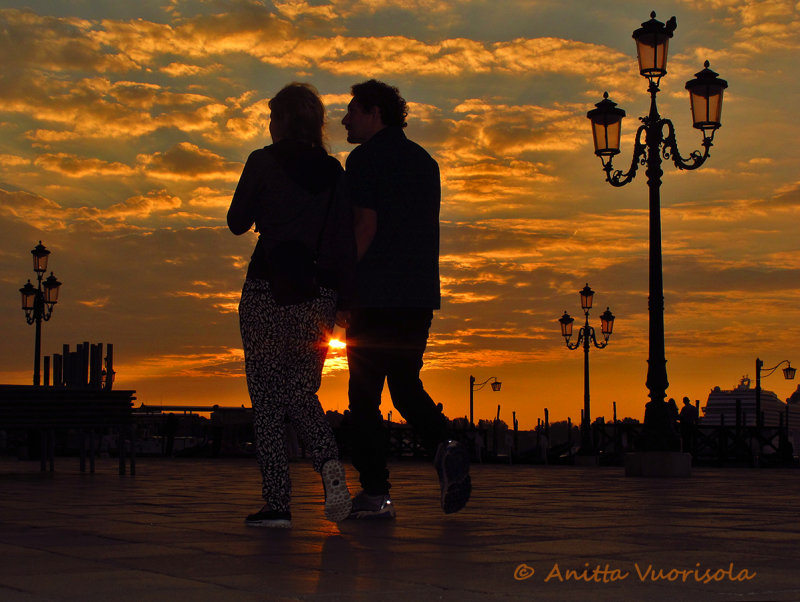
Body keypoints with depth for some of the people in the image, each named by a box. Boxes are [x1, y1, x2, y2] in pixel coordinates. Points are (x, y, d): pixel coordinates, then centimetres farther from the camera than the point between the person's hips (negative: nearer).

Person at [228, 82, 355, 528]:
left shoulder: (264, 162, -3)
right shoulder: (335, 171, 8)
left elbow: (238, 222, 4)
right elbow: (347, 241, 6)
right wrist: (339, 298, 9)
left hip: (268, 293, -4)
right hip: (318, 296, 4)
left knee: (268, 399, 4)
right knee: (302, 393, 14)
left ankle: (278, 502, -2)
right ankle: (329, 463, -14)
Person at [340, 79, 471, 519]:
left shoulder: (365, 158, -4)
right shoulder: (424, 161, 17)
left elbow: (366, 225, -14)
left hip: (375, 296, -6)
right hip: (420, 295, 7)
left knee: (365, 394, 0)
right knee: (406, 384, 15)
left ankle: (375, 493, 0)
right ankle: (444, 446, -10)